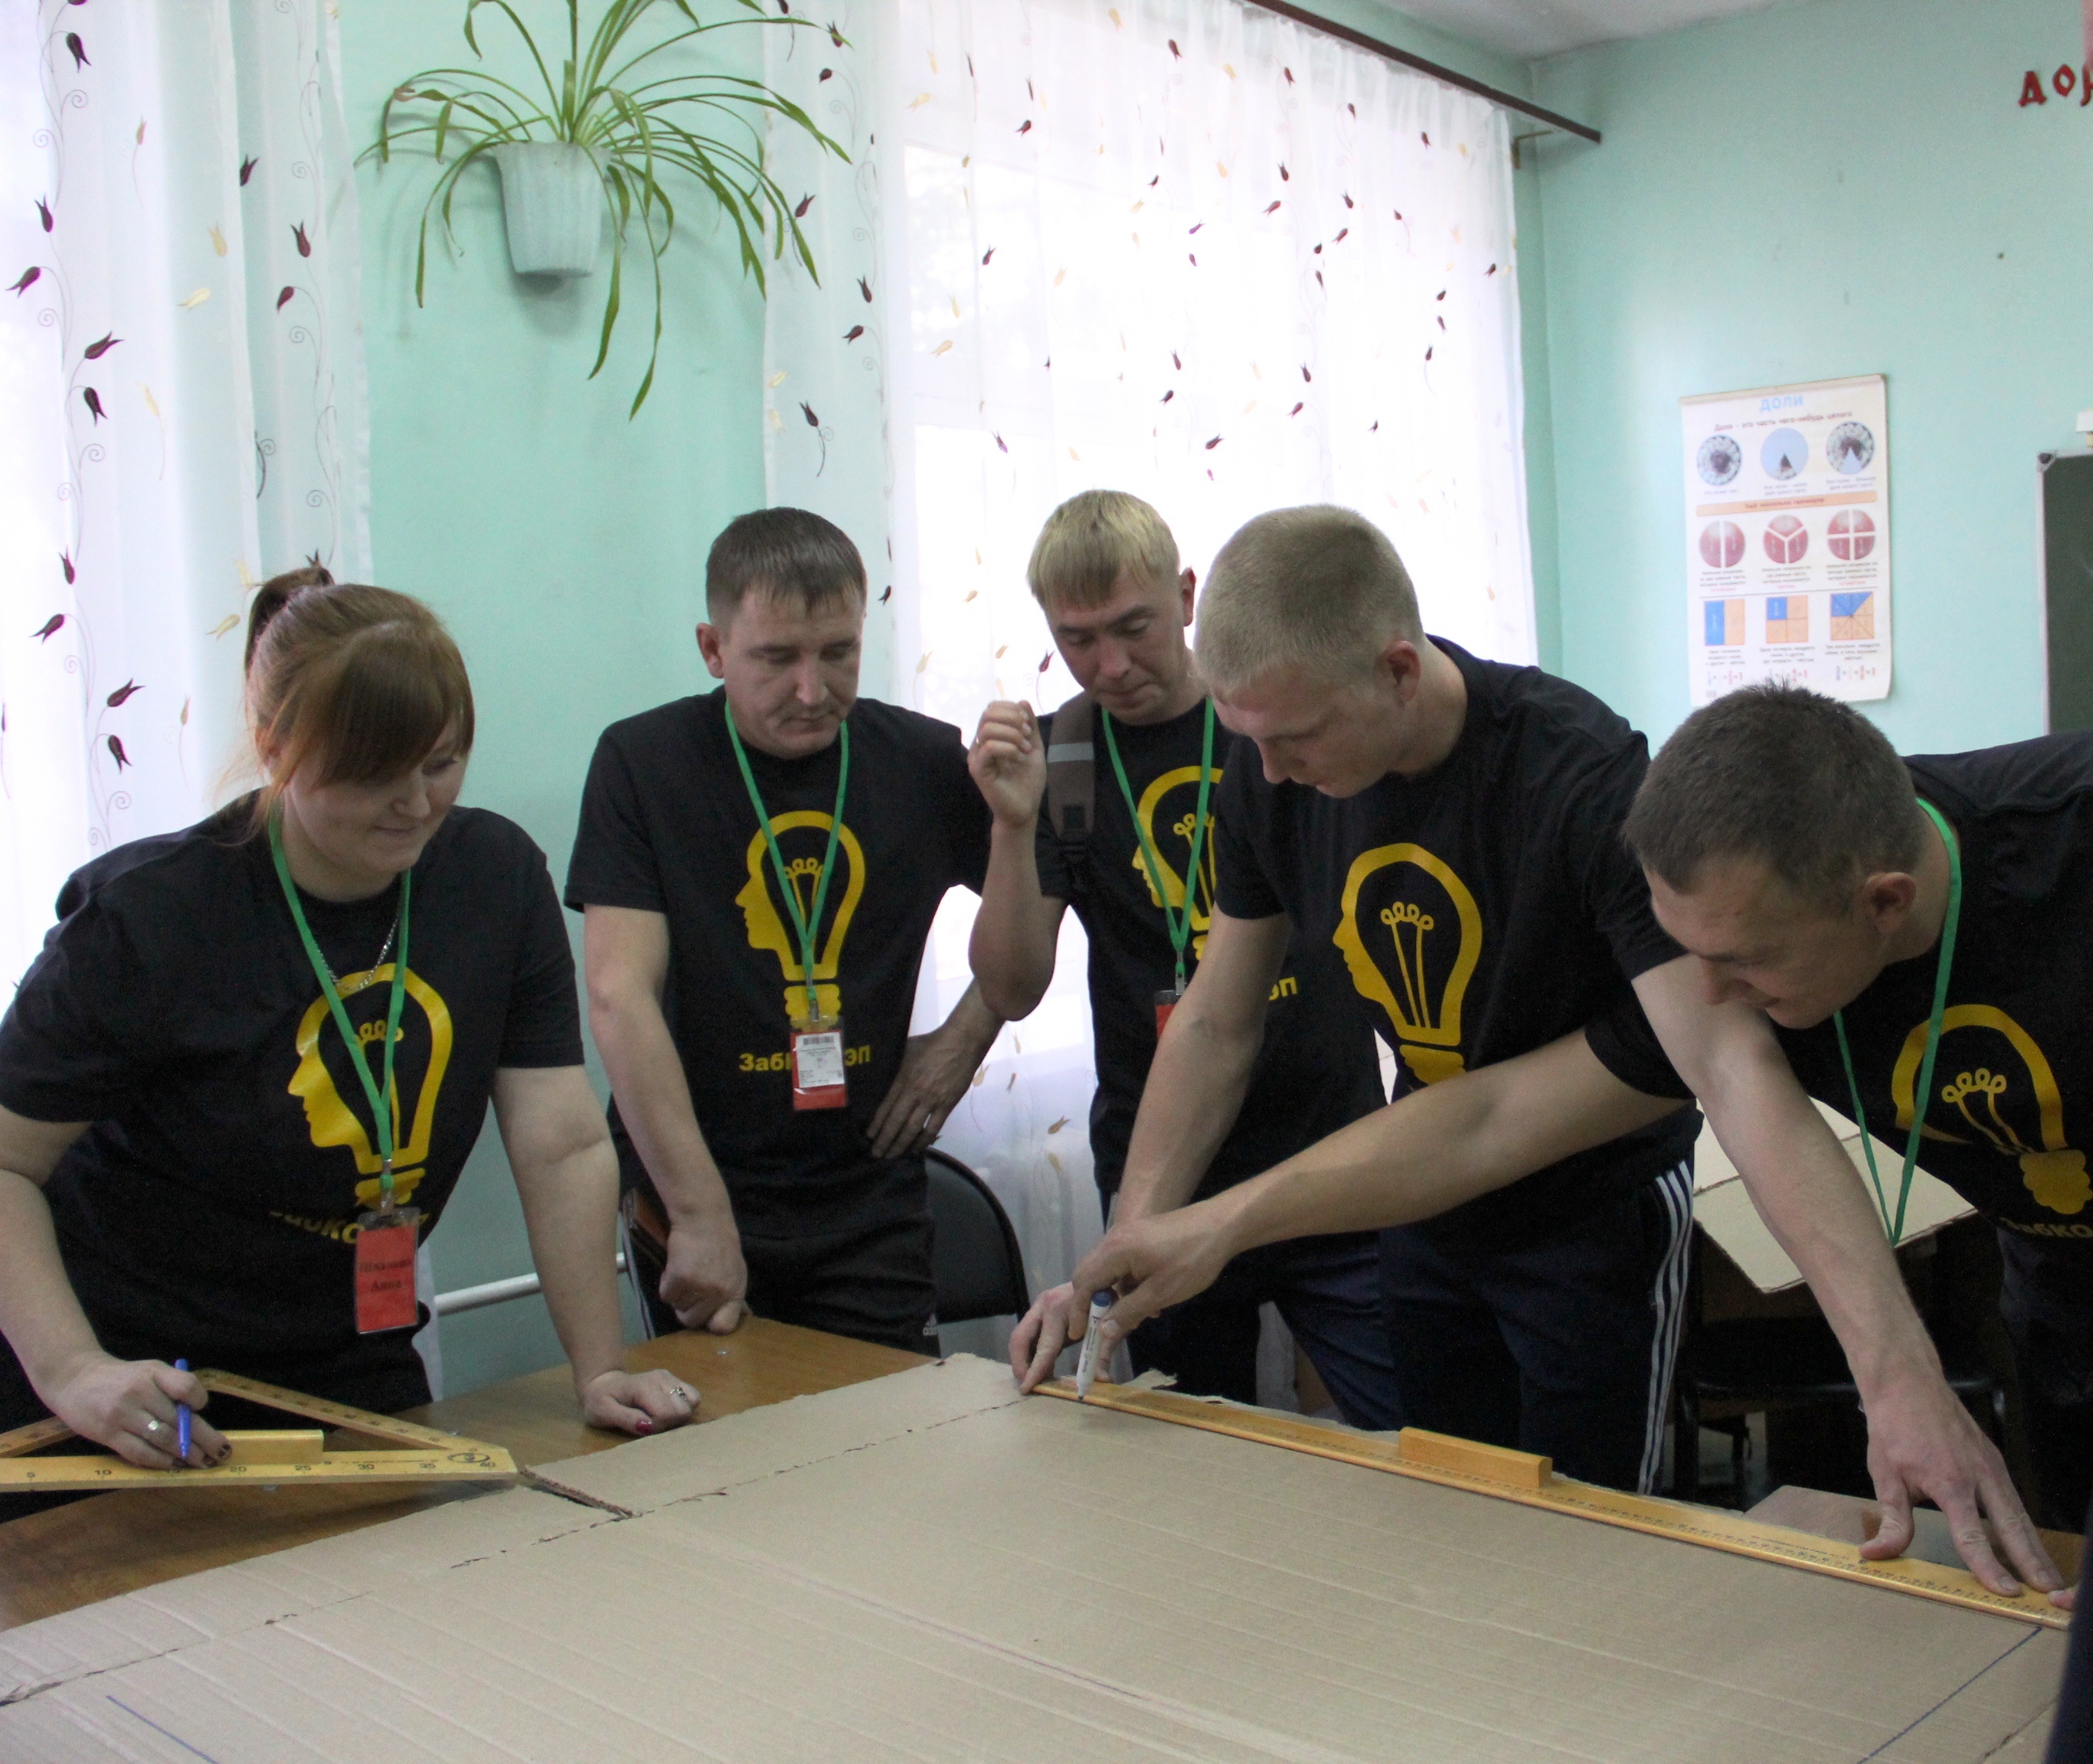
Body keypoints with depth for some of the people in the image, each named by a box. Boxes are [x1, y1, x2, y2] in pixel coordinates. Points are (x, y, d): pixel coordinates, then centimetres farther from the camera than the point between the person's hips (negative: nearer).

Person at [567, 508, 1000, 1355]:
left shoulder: (924, 761, 1)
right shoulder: (643, 763, -6)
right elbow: (621, 998, -13)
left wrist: (962, 1040, 0)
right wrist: (701, 1215, -18)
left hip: (874, 1200, 2)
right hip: (697, 1197, -1)